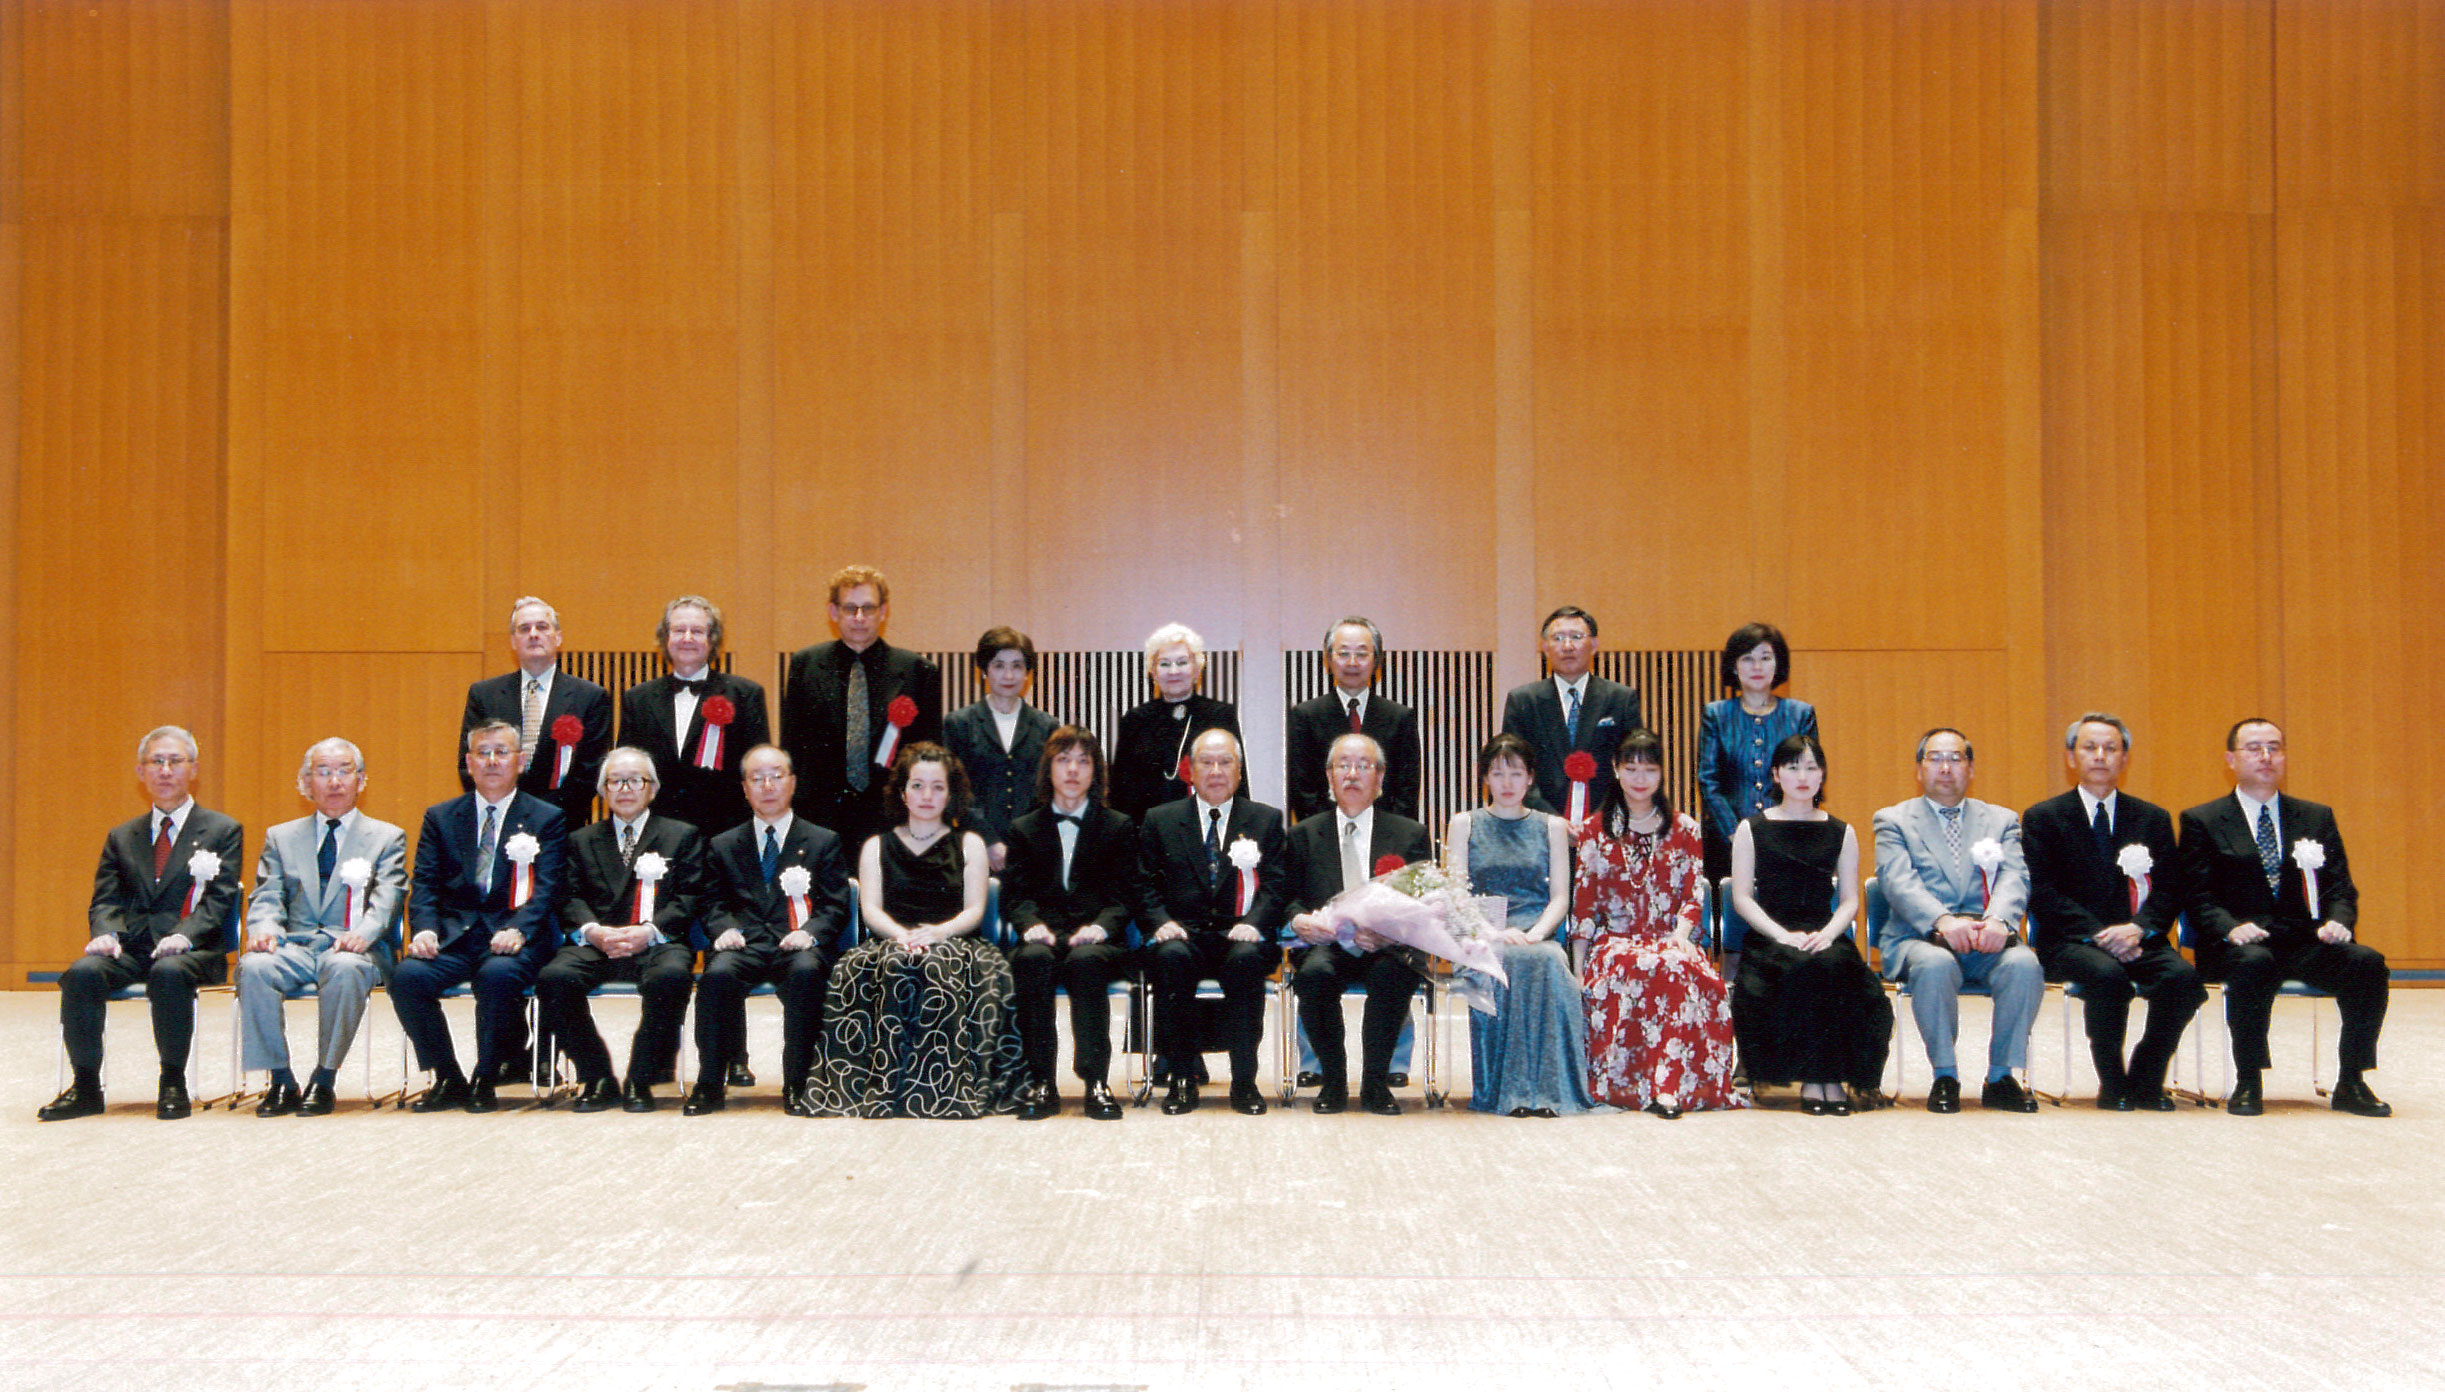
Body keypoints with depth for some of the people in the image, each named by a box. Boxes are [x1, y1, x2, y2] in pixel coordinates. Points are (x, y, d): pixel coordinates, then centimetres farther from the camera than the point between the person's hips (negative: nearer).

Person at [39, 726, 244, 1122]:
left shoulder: (223, 831, 10)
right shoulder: (121, 837, 22)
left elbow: (218, 901, -1)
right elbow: (105, 900, 12)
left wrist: (184, 935, -20)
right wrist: (106, 934, -12)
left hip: (191, 950, -3)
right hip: (129, 949, 3)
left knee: (169, 972, -37)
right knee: (82, 972, -28)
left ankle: (173, 1084, -23)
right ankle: (85, 1086, -19)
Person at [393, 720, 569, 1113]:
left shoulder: (546, 819, 9)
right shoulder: (439, 817, 17)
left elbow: (548, 889, -2)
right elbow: (424, 885, 9)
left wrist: (518, 930, -21)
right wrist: (425, 929, -12)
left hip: (511, 938, -3)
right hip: (453, 935, 3)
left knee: (498, 974, -36)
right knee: (406, 976, -27)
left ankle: (486, 1081, -14)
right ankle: (448, 1080, -8)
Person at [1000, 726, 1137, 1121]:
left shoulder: (1119, 828, 17)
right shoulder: (1024, 829, 21)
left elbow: (1124, 895, 7)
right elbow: (1013, 895, 9)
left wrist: (1101, 927, -15)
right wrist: (1032, 925, -14)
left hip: (1097, 943, -1)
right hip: (1043, 939, 1)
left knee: (1086, 960, -37)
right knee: (1033, 959, -35)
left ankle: (1095, 1079, -35)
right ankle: (1040, 1080, -32)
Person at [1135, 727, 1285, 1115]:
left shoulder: (1266, 820, 14)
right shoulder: (1160, 821, 15)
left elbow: (1275, 885, 5)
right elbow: (1145, 885, 9)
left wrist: (1253, 923, -14)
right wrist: (1162, 922, -10)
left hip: (1240, 937, 0)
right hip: (1184, 935, 0)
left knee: (1246, 959, -35)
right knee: (1170, 957, -34)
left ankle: (1244, 1081, -25)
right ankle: (1182, 1079, -23)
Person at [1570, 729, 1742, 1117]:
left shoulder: (1683, 829, 14)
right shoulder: (1597, 830, 12)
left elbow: (1693, 895, 8)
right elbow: (1584, 900, 7)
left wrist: (1681, 933, -12)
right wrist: (1577, 964, -1)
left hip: (1670, 937, 1)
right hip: (1616, 937, -1)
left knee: (1679, 966, -37)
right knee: (1632, 969, -38)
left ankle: (1671, 1086, -39)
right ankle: (1624, 1082, -33)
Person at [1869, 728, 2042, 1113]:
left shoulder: (2002, 820, 20)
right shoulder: (1893, 820, 12)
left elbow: (2014, 879, 2)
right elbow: (1898, 881, -5)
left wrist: (1998, 920, -21)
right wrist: (1942, 920, -25)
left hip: (1987, 941, 2)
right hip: (1921, 940, -2)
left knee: (2024, 964, -30)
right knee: (1935, 965, -36)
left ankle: (2001, 1078, -15)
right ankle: (1945, 1077, -19)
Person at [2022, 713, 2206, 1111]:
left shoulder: (2153, 819, 16)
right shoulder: (2042, 819, 7)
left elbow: (2169, 889, 6)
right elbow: (2042, 895, -4)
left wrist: (2138, 928, -15)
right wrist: (2098, 934, -17)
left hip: (2137, 940, 3)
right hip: (2070, 942, -3)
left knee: (2183, 977, -28)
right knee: (2108, 975, -35)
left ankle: (2146, 1081, -8)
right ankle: (2112, 1085, -15)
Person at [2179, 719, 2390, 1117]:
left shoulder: (2317, 818, 18)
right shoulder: (2201, 822, 9)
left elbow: (2340, 888, 12)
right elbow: (2199, 897, 0)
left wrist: (2337, 922, -11)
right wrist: (2231, 928, -21)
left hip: (2307, 946, 3)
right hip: (2241, 945, -3)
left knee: (2367, 961, -27)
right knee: (2253, 963, -38)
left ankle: (2351, 1084, -16)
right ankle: (2248, 1083, -24)